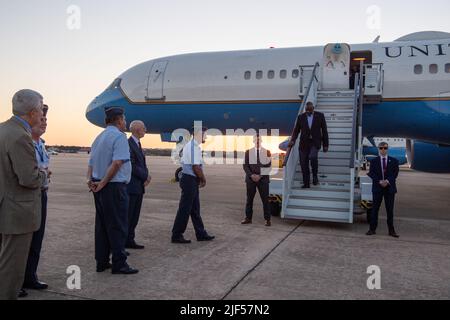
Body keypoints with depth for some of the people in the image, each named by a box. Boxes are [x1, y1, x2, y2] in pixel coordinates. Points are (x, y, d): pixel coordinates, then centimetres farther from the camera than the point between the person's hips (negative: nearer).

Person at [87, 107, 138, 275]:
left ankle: (101, 262, 20)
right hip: (115, 186, -8)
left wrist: (90, 180, 2)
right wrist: (103, 182, -16)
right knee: (118, 225, -2)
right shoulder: (119, 136, -11)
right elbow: (117, 163, -22)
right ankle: (119, 264, 3)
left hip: (99, 187, 9)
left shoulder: (99, 137, 17)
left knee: (101, 224, 13)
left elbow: (91, 162, 15)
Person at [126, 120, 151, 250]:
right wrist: (146, 176, -11)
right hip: (131, 187, -9)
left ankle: (130, 240, 20)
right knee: (127, 216, -3)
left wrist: (146, 176, -3)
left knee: (134, 216, 12)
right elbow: (131, 166, -19)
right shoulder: (128, 144, -13)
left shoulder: (138, 144, 16)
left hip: (139, 187, 9)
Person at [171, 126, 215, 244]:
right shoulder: (195, 147, -18)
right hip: (190, 181, -10)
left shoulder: (190, 145, 14)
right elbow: (196, 167, -22)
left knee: (195, 209, 15)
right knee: (185, 209, -1)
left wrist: (200, 179, 13)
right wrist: (204, 179, -7)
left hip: (189, 179, 10)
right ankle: (176, 236, 9)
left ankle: (201, 234, 25)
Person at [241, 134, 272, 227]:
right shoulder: (248, 152, 7)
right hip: (251, 179, 2)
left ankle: (267, 219, 6)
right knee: (249, 199, 6)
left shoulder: (267, 152, 3)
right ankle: (248, 218, 15)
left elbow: (269, 166, -2)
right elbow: (245, 166, 3)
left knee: (265, 200, -2)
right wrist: (251, 175, -11)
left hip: (263, 179, -2)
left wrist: (260, 176, -10)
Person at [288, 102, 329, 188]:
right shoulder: (301, 117, 6)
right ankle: (306, 184, 14)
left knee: (313, 157, -27)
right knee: (304, 164, 1)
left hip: (315, 142, -2)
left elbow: (324, 130, 4)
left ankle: (315, 175, -3)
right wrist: (293, 140, -13)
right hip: (304, 143, 2)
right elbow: (296, 130, 5)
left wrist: (325, 145, 1)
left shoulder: (320, 116, 2)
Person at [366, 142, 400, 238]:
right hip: (377, 187, 0)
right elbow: (371, 173, -1)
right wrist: (379, 181, -16)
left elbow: (395, 173, -1)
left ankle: (391, 230, 11)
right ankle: (372, 229, 9)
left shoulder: (394, 161, 7)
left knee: (390, 210, 4)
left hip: (390, 188, 0)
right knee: (375, 209, 3)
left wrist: (387, 181, -17)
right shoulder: (374, 161, 7)